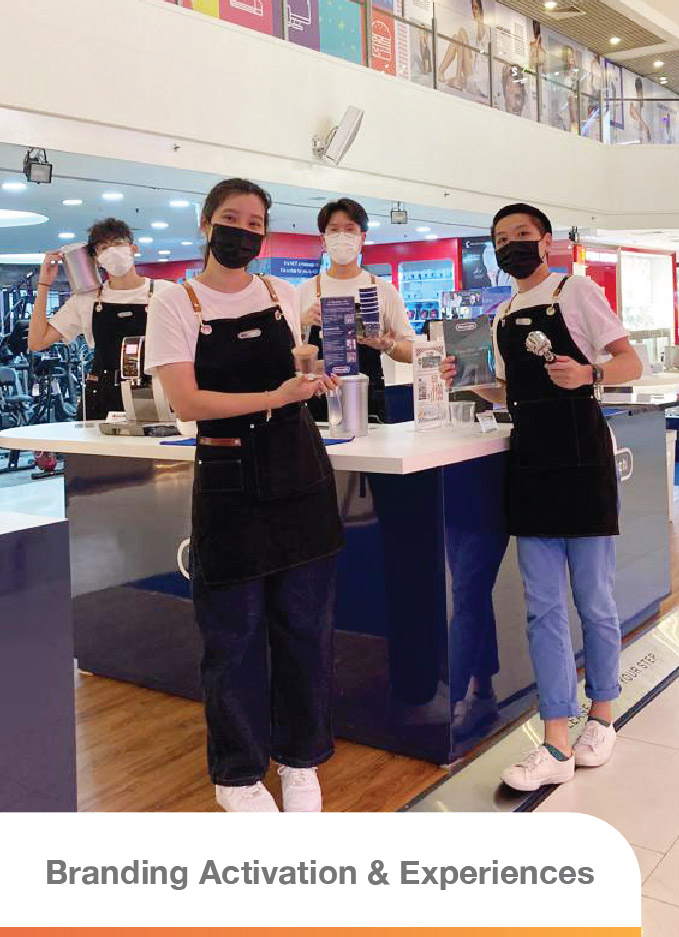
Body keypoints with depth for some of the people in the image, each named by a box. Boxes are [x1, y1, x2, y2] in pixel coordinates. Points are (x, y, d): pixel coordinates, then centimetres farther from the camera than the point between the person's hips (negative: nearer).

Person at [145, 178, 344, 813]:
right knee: (235, 635, 4)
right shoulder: (175, 305, -3)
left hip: (300, 469, 4)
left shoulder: (283, 296, 9)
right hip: (229, 479, -3)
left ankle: (299, 760, 28)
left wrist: (317, 376, 5)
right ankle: (239, 774, 24)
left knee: (305, 627, 8)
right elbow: (186, 403, -15)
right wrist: (273, 397, -23)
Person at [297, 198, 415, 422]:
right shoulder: (305, 291, 8)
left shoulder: (383, 290, 7)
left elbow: (411, 352, 7)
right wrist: (302, 322, -14)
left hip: (369, 402, 0)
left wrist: (388, 346, -13)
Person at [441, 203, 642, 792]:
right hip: (528, 461, 6)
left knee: (594, 601, 4)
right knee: (543, 608, 4)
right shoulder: (502, 317, 17)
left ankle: (601, 716, 25)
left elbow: (631, 365, -5)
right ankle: (557, 747, 9)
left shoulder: (576, 291, 0)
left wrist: (587, 374, -24)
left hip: (581, 456, -5)